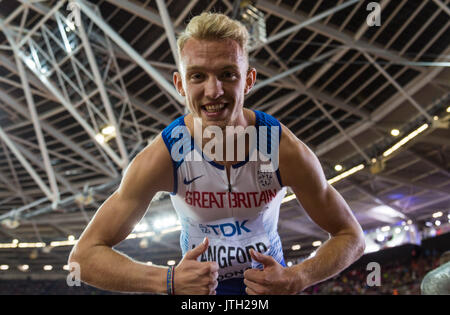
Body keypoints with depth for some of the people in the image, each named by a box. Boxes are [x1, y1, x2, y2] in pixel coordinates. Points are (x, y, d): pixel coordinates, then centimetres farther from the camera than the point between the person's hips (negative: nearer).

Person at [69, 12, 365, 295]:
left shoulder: (287, 151, -24)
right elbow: (84, 255, -22)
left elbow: (351, 236, -13)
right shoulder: (163, 156, -26)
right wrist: (170, 281, -35)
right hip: (198, 282, 0)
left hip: (270, 278, 1)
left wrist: (293, 281, -29)